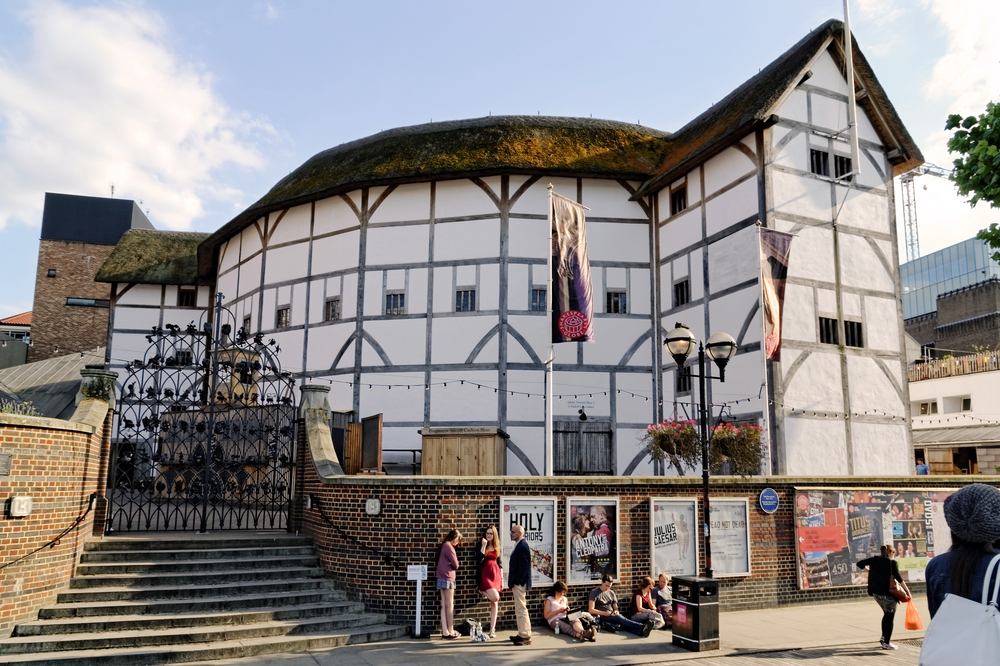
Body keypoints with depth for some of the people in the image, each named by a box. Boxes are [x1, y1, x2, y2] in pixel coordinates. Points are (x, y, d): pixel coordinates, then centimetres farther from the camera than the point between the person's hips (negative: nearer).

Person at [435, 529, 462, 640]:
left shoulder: (443, 546, 16)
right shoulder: (448, 547, -13)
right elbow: (455, 565, -10)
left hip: (442, 578, 9)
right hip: (448, 578, -9)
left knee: (444, 606, 8)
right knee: (450, 606, -2)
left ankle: (445, 632, 10)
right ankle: (451, 632, 3)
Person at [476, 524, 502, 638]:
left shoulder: (497, 547, 11)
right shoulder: (481, 545, 0)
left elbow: (499, 563, 15)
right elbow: (479, 559, -15)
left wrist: (502, 578, 11)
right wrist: (483, 545, -17)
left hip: (495, 574, 4)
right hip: (485, 574, -4)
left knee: (494, 603, 4)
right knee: (495, 597, -22)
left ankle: (492, 629, 9)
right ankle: (484, 592, 10)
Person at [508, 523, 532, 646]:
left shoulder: (522, 546, -17)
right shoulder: (519, 545, 14)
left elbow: (523, 567, -22)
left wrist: (515, 582, -19)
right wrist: (512, 582, 15)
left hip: (519, 584, -11)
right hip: (517, 583, 11)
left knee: (521, 610, -6)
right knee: (519, 610, 16)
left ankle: (525, 637, -1)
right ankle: (522, 634, 23)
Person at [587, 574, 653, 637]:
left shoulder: (611, 593, 20)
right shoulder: (594, 592, 2)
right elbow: (591, 610, -6)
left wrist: (616, 611, -4)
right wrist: (604, 613, -17)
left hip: (612, 615, 5)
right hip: (601, 617, -5)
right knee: (619, 618, -34)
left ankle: (641, 631, -60)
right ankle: (642, 626, -56)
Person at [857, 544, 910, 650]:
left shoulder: (874, 560, 6)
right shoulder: (892, 563, -9)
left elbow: (860, 564, 12)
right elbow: (899, 578, -13)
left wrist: (869, 570, 23)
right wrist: (907, 591, -8)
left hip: (876, 592, 6)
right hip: (888, 593, -6)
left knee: (886, 614, 24)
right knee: (890, 617, 5)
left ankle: (884, 637, 28)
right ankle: (886, 643, 4)